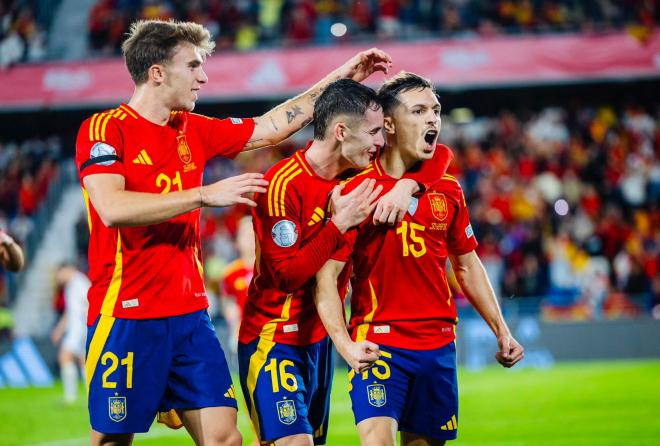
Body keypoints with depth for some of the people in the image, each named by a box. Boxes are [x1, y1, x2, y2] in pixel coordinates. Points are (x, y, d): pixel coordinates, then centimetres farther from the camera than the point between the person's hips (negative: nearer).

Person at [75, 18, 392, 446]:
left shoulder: (193, 131, 13)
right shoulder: (104, 129, -8)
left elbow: (271, 127, 24)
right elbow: (112, 208, -22)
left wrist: (339, 78, 23)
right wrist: (205, 195, -23)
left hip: (190, 315, 6)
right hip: (126, 315, -6)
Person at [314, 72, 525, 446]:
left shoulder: (447, 189, 9)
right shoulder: (358, 190, -7)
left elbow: (467, 265, 20)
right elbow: (326, 278, -9)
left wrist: (502, 331, 17)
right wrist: (345, 344, -21)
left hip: (439, 344, 5)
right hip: (379, 342, -5)